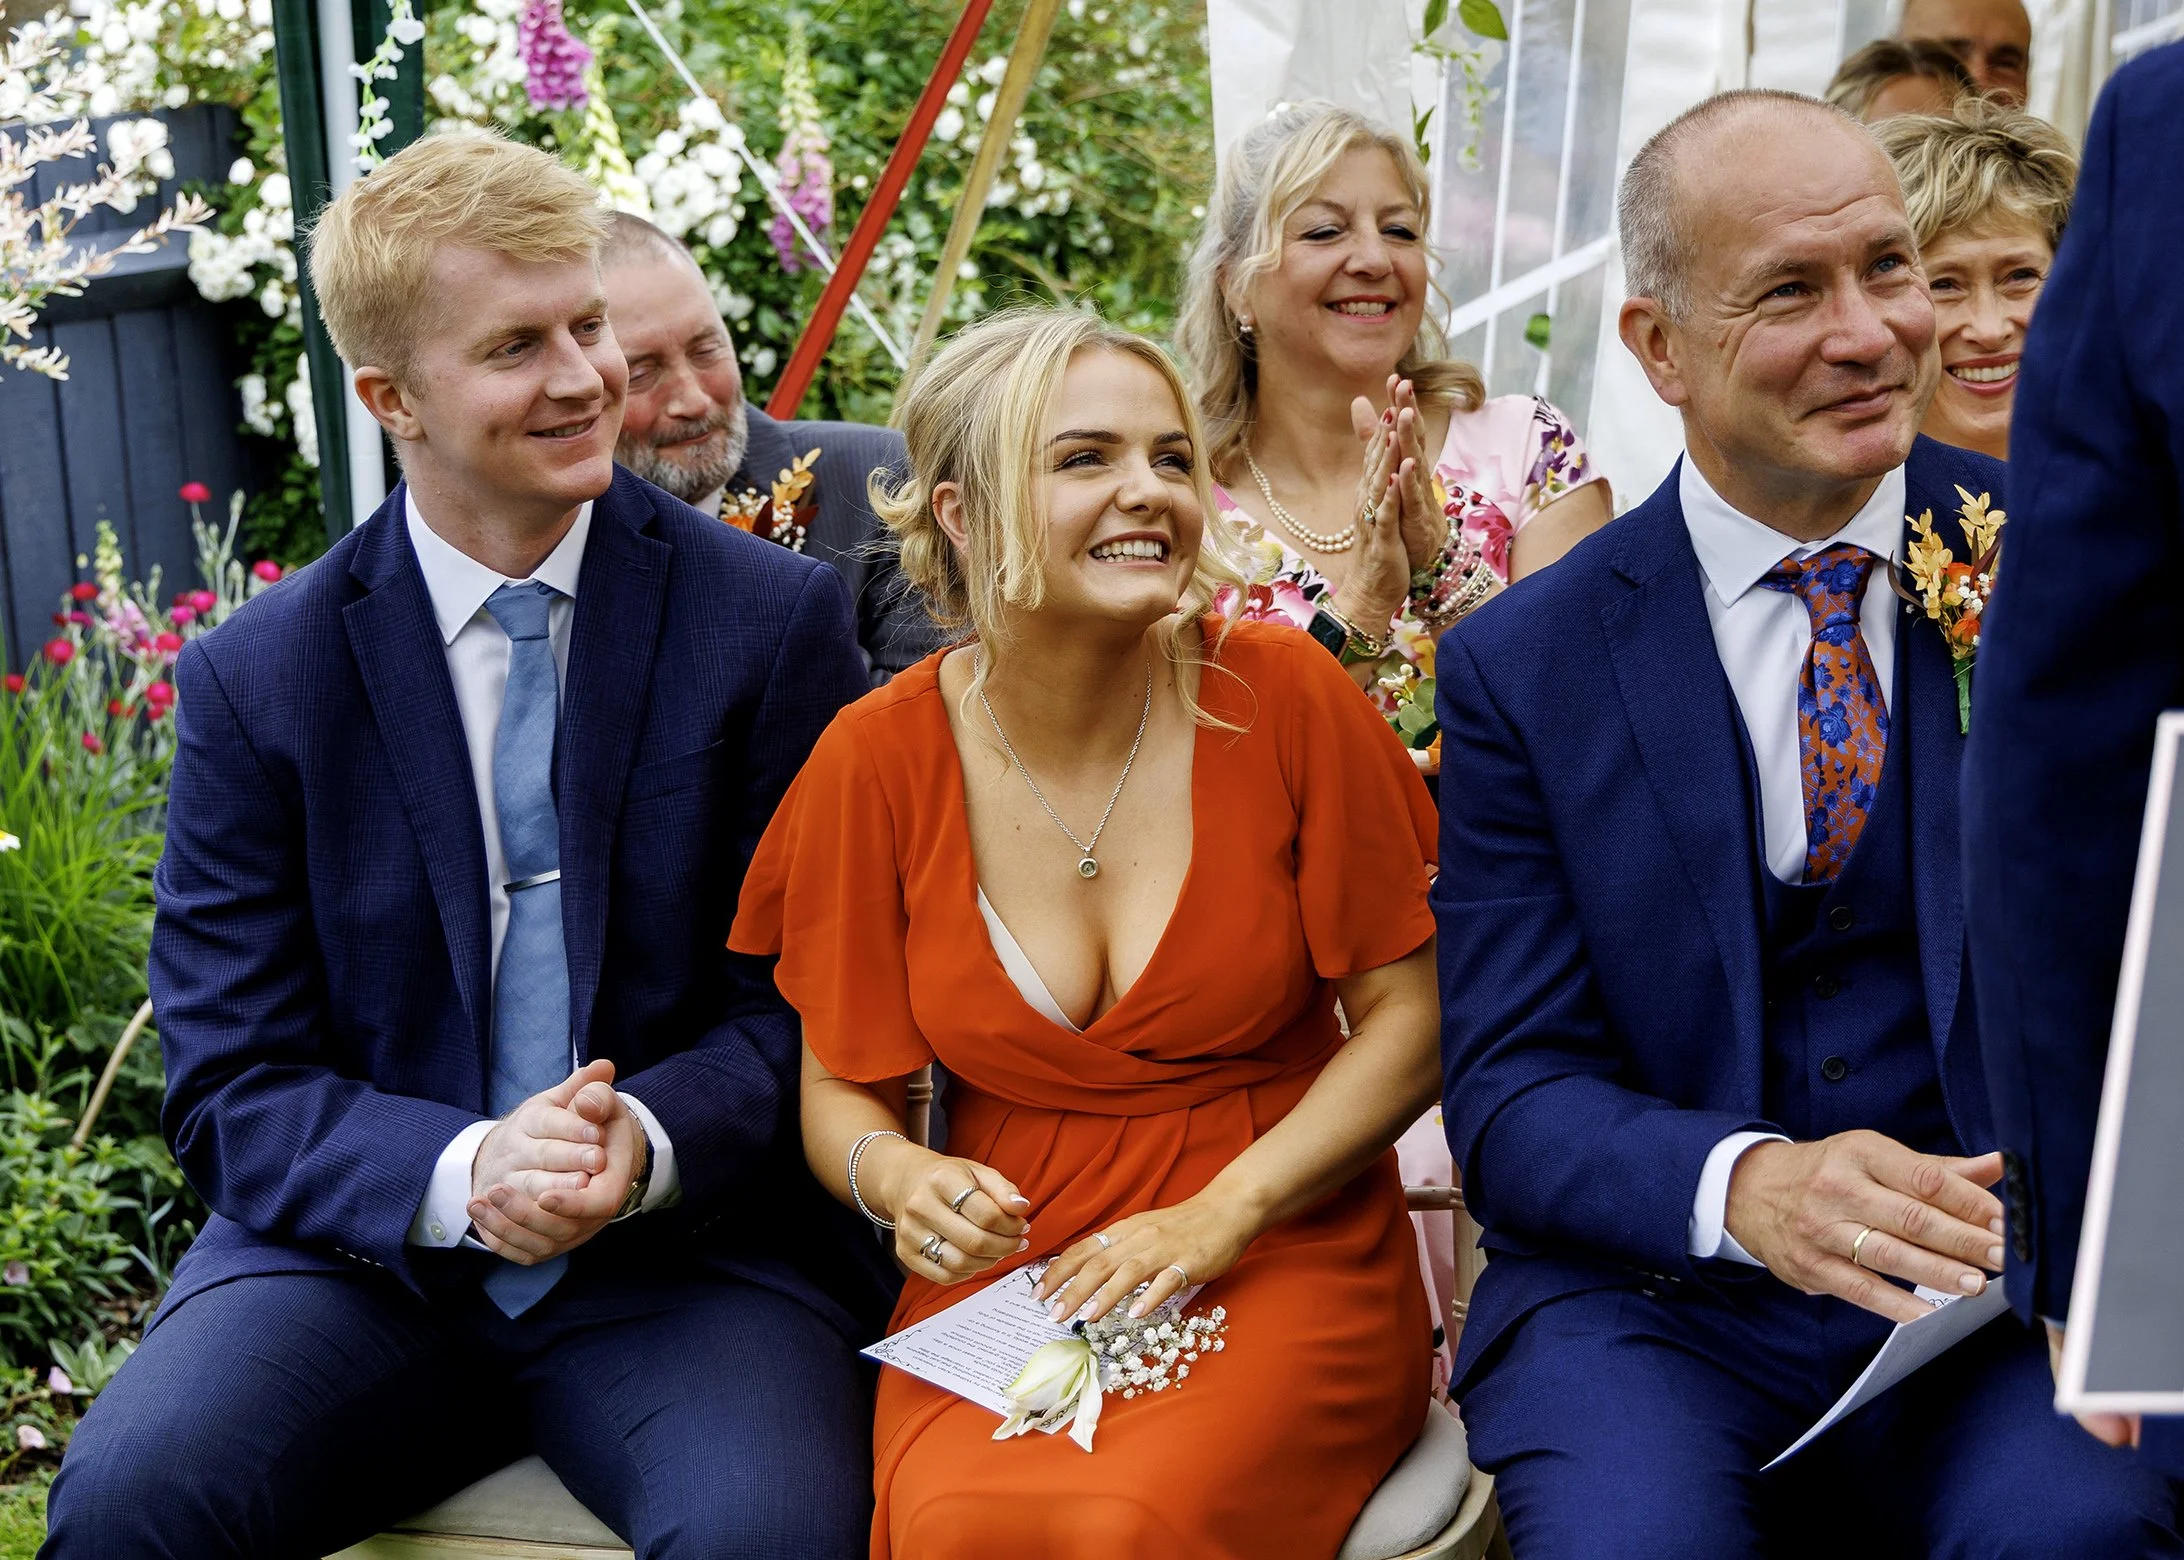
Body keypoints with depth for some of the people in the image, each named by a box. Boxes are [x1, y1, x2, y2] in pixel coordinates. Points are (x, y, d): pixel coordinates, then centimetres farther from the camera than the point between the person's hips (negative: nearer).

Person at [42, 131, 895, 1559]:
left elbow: (813, 999, 1)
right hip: (366, 1248, 1)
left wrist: (650, 1142, -19)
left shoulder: (777, 618, -1)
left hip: (690, 1251, 0)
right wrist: (461, 1175, -19)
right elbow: (234, 1091, 0)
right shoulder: (254, 680, 1)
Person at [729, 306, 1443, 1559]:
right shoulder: (880, 759, -4)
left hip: (1281, 1255, -1)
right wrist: (896, 1175, -17)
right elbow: (840, 1086, 6)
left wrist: (1218, 1217, -13)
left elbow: (1409, 1020, -1)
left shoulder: (1285, 695, -7)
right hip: (1006, 1266, 1)